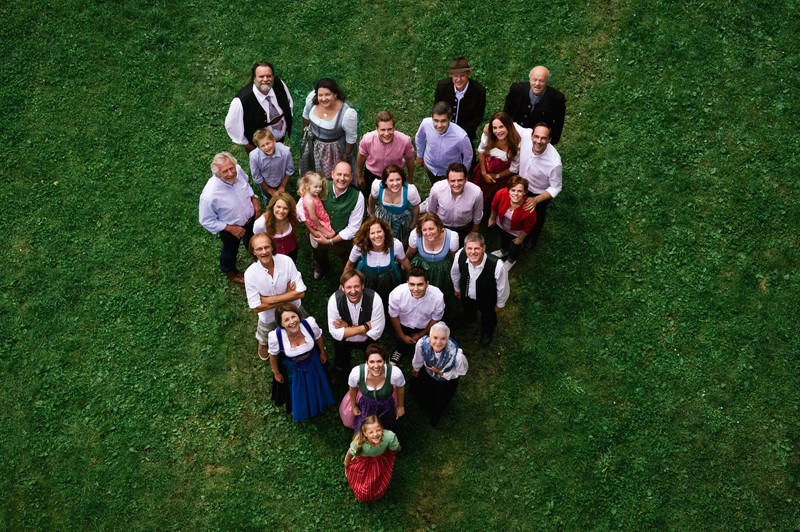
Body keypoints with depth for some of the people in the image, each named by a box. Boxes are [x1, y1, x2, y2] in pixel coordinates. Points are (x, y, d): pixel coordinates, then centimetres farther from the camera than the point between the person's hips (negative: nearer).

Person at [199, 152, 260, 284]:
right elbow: (206, 221, -25)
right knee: (230, 250, 29)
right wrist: (230, 228, -24)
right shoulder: (210, 195, -43)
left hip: (250, 217, 4)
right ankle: (229, 270, 63)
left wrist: (254, 199, -13)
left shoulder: (238, 170, -28)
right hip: (230, 228, -4)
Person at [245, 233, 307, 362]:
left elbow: (300, 292, -26)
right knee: (265, 344, 26)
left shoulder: (286, 261, -27)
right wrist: (286, 296, -24)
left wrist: (269, 299, -28)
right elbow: (256, 307, -23)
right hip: (269, 317, -1)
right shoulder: (250, 274, -27)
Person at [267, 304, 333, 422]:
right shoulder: (276, 336, -40)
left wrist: (322, 352, 7)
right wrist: (276, 373, 0)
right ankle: (298, 409, 64)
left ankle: (318, 403, 69)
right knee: (297, 392, 27)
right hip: (292, 368, -2)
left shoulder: (310, 324, -37)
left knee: (315, 386, 33)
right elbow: (273, 356, -17)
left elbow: (318, 337, -11)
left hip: (312, 363, 2)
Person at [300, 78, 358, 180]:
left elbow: (351, 138, -19)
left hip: (334, 149, -4)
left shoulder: (348, 114, -38)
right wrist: (304, 131, 14)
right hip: (312, 143, 4)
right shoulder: (312, 97, -27)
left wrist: (346, 156, -4)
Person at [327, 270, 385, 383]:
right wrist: (364, 327, -31)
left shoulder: (374, 299, -33)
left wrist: (347, 327, -28)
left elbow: (376, 332, -27)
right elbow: (335, 332, -26)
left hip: (368, 340, 0)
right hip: (343, 341, 1)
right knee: (341, 368, 20)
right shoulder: (334, 299, -30)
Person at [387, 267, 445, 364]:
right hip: (404, 326, 0)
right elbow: (393, 316, -14)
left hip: (425, 328, 0)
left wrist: (421, 335, -1)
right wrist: (402, 336, -1)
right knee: (401, 347, 21)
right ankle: (399, 351, 57)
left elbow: (435, 319, -13)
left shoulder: (438, 296, -35)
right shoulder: (396, 294, -36)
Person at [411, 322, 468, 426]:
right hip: (428, 373, 2)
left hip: (447, 379, -2)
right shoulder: (422, 343, -39)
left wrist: (442, 373, -28)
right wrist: (416, 369, 9)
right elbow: (418, 360, -12)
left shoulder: (457, 355, -47)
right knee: (418, 390, 25)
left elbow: (461, 372, -21)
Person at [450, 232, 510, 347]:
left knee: (488, 316, 33)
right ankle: (468, 319, 76)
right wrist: (457, 289, 8)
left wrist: (500, 304, -6)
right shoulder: (460, 255, -36)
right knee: (467, 310, 38)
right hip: (466, 295, 2)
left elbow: (503, 287, -24)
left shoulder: (497, 265, -46)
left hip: (487, 300, -2)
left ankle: (487, 332, 68)